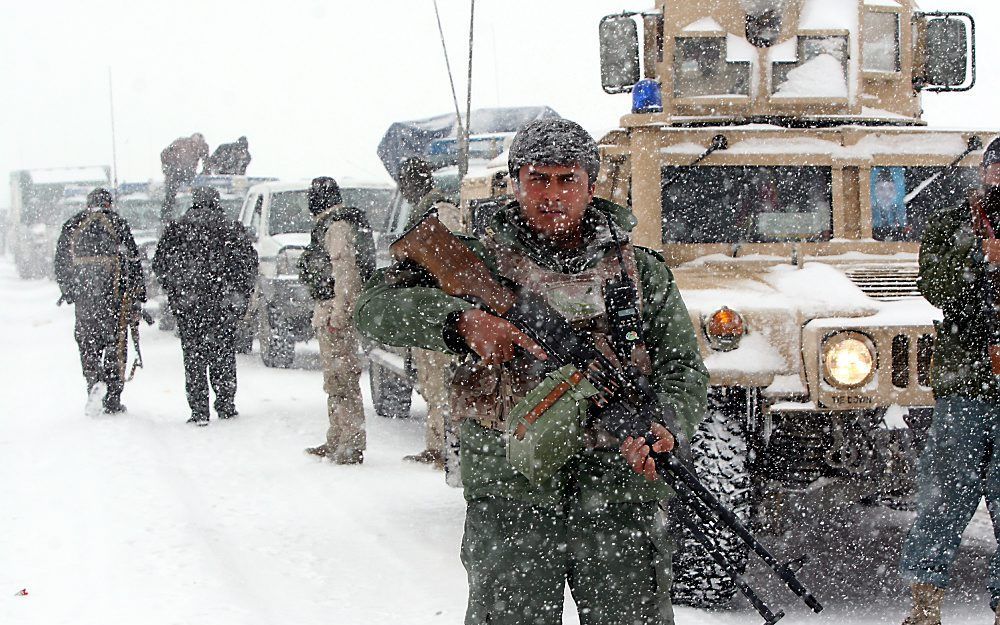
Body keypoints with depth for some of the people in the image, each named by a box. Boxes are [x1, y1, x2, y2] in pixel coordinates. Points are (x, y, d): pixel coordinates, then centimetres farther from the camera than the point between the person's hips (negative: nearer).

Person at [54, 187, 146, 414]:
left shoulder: (71, 226, 8)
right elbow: (133, 260, -1)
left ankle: (94, 381, -12)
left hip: (83, 295, 2)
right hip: (115, 292, -2)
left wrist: (67, 291, 22)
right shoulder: (117, 223, 0)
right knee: (116, 345, 5)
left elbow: (61, 263, 11)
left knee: (88, 344, 12)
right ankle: (112, 401, 3)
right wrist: (138, 294, 4)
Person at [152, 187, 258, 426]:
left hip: (188, 305, 0)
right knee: (223, 355, 12)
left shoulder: (176, 230, 4)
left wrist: (175, 290, 14)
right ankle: (226, 406, 15)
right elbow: (250, 263, 1)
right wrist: (242, 295, 7)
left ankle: (199, 410, -2)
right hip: (223, 305, 1)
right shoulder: (232, 231, 3)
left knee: (194, 356, 4)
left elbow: (159, 265, 3)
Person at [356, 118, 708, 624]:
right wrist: (463, 322, -21)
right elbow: (376, 306, -3)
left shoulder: (643, 273, 12)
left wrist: (662, 429, -14)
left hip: (619, 496, 1)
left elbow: (685, 373, 9)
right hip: (508, 500, -1)